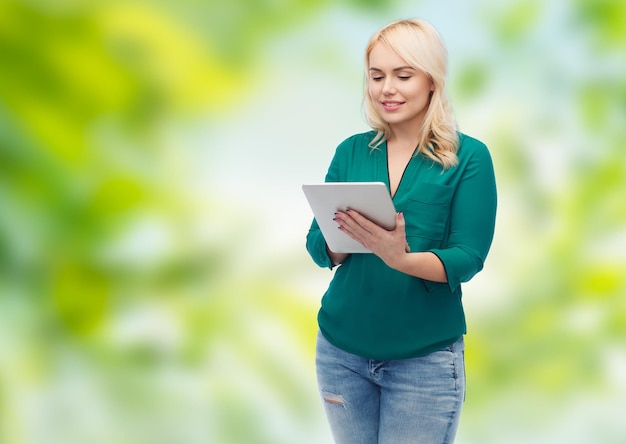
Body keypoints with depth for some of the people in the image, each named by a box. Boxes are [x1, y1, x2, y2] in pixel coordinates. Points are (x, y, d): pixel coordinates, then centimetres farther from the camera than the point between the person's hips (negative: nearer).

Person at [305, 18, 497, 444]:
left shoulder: (469, 157, -6)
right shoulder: (351, 151, 5)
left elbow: (467, 259, -12)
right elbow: (319, 247, 2)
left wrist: (402, 259, -30)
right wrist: (344, 237, -21)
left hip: (426, 357, -3)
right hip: (341, 348, 3)